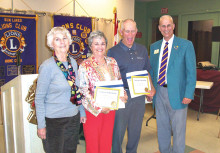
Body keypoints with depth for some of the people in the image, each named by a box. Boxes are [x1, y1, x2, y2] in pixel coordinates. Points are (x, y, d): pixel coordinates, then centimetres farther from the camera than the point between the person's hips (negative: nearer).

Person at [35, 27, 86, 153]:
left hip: (74, 117, 5)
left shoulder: (73, 62, 3)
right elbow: (39, 98, -11)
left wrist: (82, 112, 11)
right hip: (54, 120, -5)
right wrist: (41, 125, -11)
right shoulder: (47, 66, -15)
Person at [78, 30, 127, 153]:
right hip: (93, 110, -4)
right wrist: (99, 106, -20)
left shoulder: (112, 62, 4)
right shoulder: (85, 66, -10)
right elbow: (84, 90, -13)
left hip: (110, 109, 4)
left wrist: (123, 94, -5)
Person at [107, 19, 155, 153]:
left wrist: (151, 87, 1)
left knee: (135, 129, 15)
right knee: (118, 129, 4)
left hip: (139, 95, 4)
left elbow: (147, 71, 16)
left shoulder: (142, 50, 9)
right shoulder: (113, 51, -4)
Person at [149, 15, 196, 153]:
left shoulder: (186, 45, -4)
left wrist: (189, 94, -15)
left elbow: (191, 72, -7)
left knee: (178, 129, 7)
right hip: (159, 92, 4)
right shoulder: (154, 46, 10)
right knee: (162, 127, 17)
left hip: (177, 94, -4)